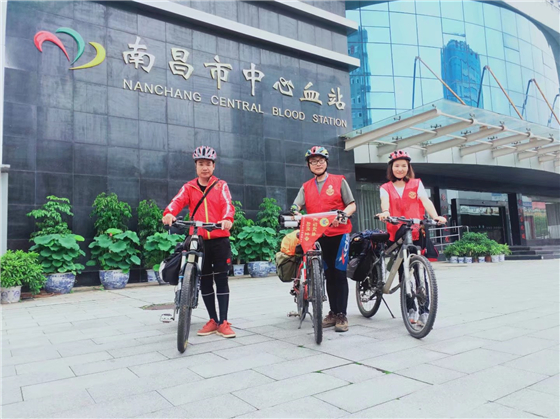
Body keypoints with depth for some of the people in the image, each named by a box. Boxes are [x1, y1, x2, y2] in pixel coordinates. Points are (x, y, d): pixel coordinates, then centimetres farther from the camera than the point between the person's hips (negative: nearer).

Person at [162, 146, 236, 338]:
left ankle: (224, 322, 8)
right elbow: (178, 201, -10)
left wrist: (227, 219, -34)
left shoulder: (221, 186, 5)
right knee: (205, 281, 8)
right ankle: (213, 321, 21)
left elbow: (227, 204, -11)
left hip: (219, 239, -2)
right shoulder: (188, 187, 8)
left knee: (221, 279, 1)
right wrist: (169, 213, -33)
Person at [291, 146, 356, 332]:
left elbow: (352, 205, -1)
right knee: (329, 275, 11)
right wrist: (294, 214, -27)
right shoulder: (306, 187, 11)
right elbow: (296, 206, -4)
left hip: (339, 233, -3)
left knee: (339, 274, -4)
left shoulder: (339, 181, 3)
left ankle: (342, 315, 3)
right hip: (319, 235, 3)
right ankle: (333, 312, 19)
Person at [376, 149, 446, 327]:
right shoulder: (385, 188, 9)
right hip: (396, 235, 1)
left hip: (416, 233, -1)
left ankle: (424, 311, -1)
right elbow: (385, 202, -11)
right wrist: (385, 212, -35)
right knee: (403, 272, 5)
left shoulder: (417, 184, 10)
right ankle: (411, 309, 16)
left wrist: (435, 216, -25)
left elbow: (426, 201, -6)